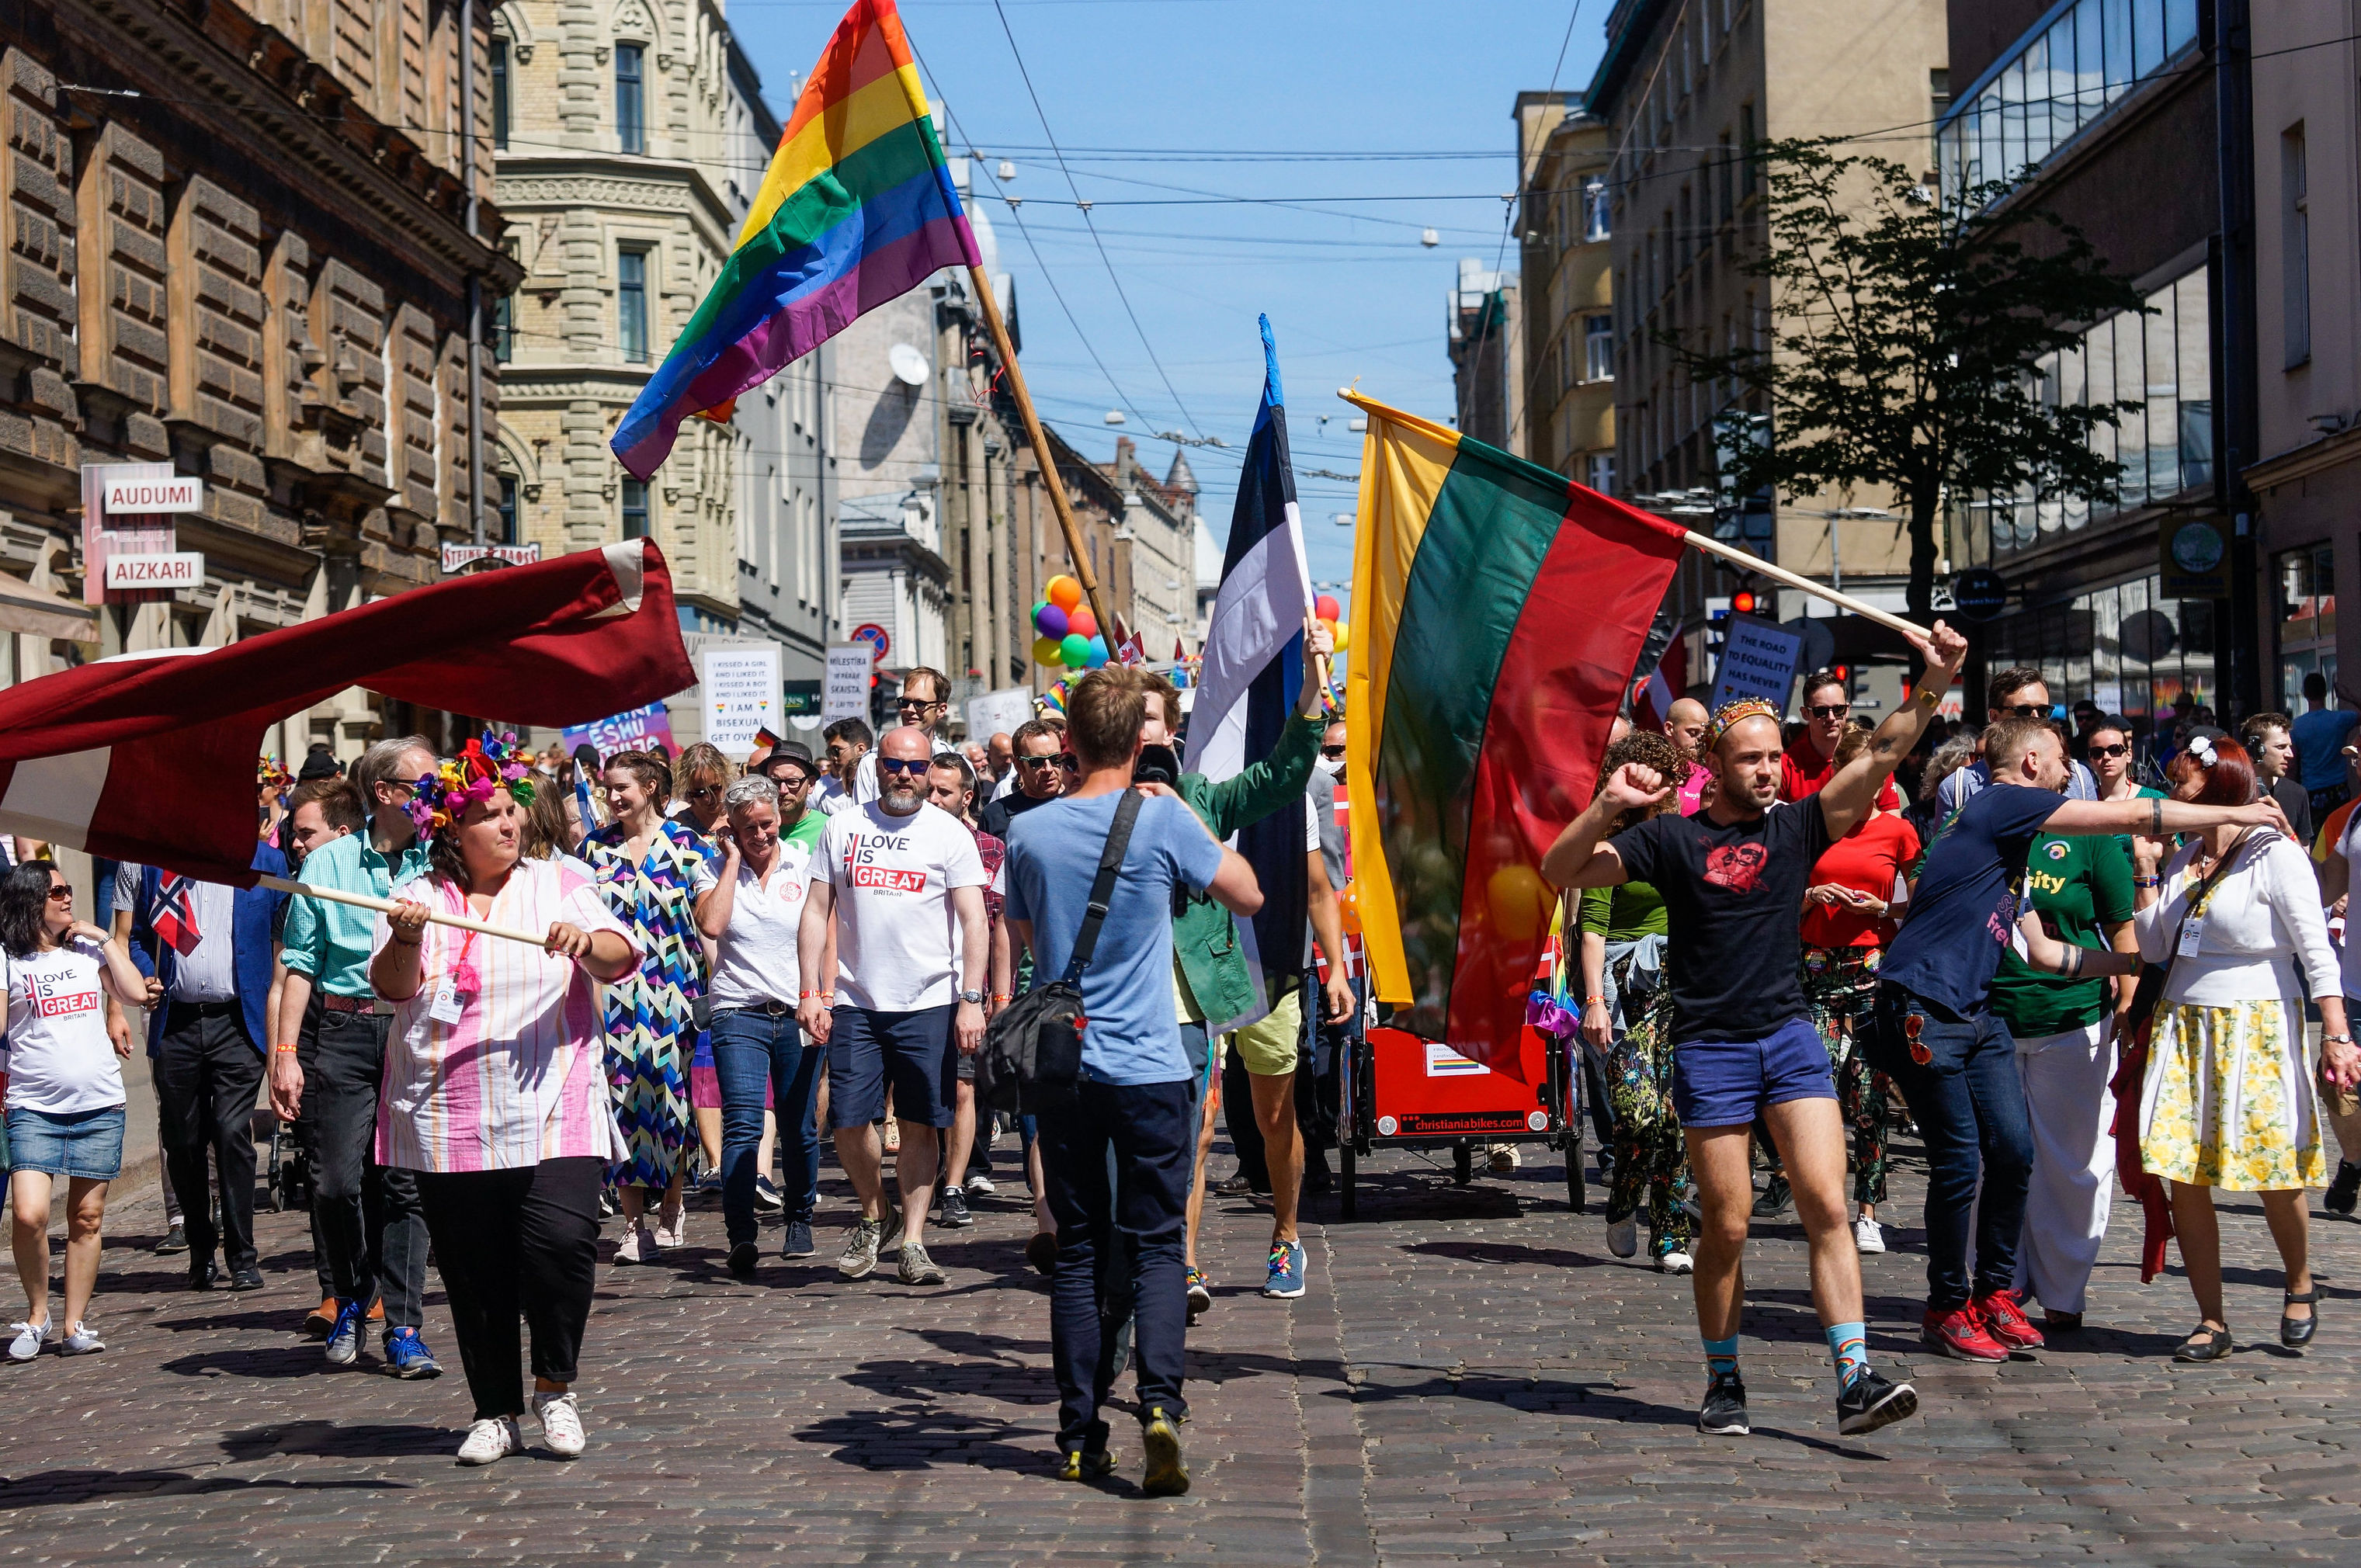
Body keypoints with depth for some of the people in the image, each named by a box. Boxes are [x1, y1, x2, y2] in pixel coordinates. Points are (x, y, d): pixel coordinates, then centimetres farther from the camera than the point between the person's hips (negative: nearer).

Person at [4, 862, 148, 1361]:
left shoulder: (88, 951, 12)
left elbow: (137, 993, 1)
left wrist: (104, 938, 2)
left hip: (100, 1106, 3)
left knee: (87, 1217, 5)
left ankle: (75, 1324, 13)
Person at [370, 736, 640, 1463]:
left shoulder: (560, 885, 8)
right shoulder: (420, 896, 9)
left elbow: (619, 960, -3)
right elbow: (391, 986, -2)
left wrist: (586, 942, -24)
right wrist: (406, 940, -22)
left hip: (552, 1110, -1)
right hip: (449, 1122, 1)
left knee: (562, 1239, -18)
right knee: (472, 1270, 4)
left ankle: (555, 1384, 3)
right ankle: (495, 1412, 18)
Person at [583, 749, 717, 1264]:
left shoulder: (687, 845, 2)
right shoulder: (595, 847, 9)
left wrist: (709, 986, -8)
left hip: (670, 990, -2)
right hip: (612, 992, 2)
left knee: (668, 1095, 0)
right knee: (621, 1100, -2)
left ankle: (671, 1208, 17)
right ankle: (633, 1222, 2)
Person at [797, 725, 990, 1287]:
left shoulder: (950, 833, 1)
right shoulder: (843, 828, 7)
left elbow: (973, 920, -4)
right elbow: (816, 911, 8)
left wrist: (971, 1000, -13)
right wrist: (810, 992, 0)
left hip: (929, 1005, -2)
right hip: (855, 1003, 2)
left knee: (920, 1125, 2)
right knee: (848, 1122, -1)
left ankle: (912, 1242, 10)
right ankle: (873, 1215, 23)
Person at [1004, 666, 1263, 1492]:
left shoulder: (1029, 833, 1)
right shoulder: (1162, 818, -8)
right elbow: (1248, 895, 4)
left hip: (1060, 1069, 3)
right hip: (1148, 1067, -2)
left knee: (1077, 1249, 9)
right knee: (1155, 1244, 2)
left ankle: (1079, 1438, 10)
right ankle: (1160, 1403, -17)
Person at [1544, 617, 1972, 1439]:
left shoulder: (1797, 826, 7)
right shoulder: (1672, 838, 1)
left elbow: (1877, 758, -1)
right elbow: (1560, 872, -4)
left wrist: (1930, 686, -13)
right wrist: (1606, 808, -20)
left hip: (1790, 1036, 2)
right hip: (1709, 1047, -2)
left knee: (1826, 1207, -9)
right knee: (1726, 1227, 2)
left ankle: (1854, 1379, -12)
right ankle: (1723, 1381, 18)